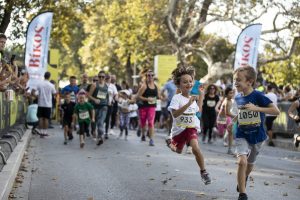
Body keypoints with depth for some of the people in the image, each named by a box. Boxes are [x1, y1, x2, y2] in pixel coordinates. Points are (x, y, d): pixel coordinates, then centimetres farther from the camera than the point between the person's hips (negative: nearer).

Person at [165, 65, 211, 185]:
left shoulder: (193, 99, 0)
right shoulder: (177, 98, -18)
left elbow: (197, 110, 18)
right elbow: (175, 114, -32)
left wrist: (201, 95, 8)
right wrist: (188, 104, -40)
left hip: (191, 127, 2)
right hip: (179, 129, -2)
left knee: (195, 148, -25)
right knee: (178, 150, 22)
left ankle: (203, 171, -10)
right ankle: (170, 142, 59)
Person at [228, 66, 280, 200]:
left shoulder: (258, 96, -18)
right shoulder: (238, 98, -2)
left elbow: (276, 111, -25)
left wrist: (256, 108, -33)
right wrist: (233, 121, 7)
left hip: (257, 136, -1)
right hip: (242, 135, 2)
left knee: (250, 164, 19)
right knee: (242, 161, -22)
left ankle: (243, 180, 53)